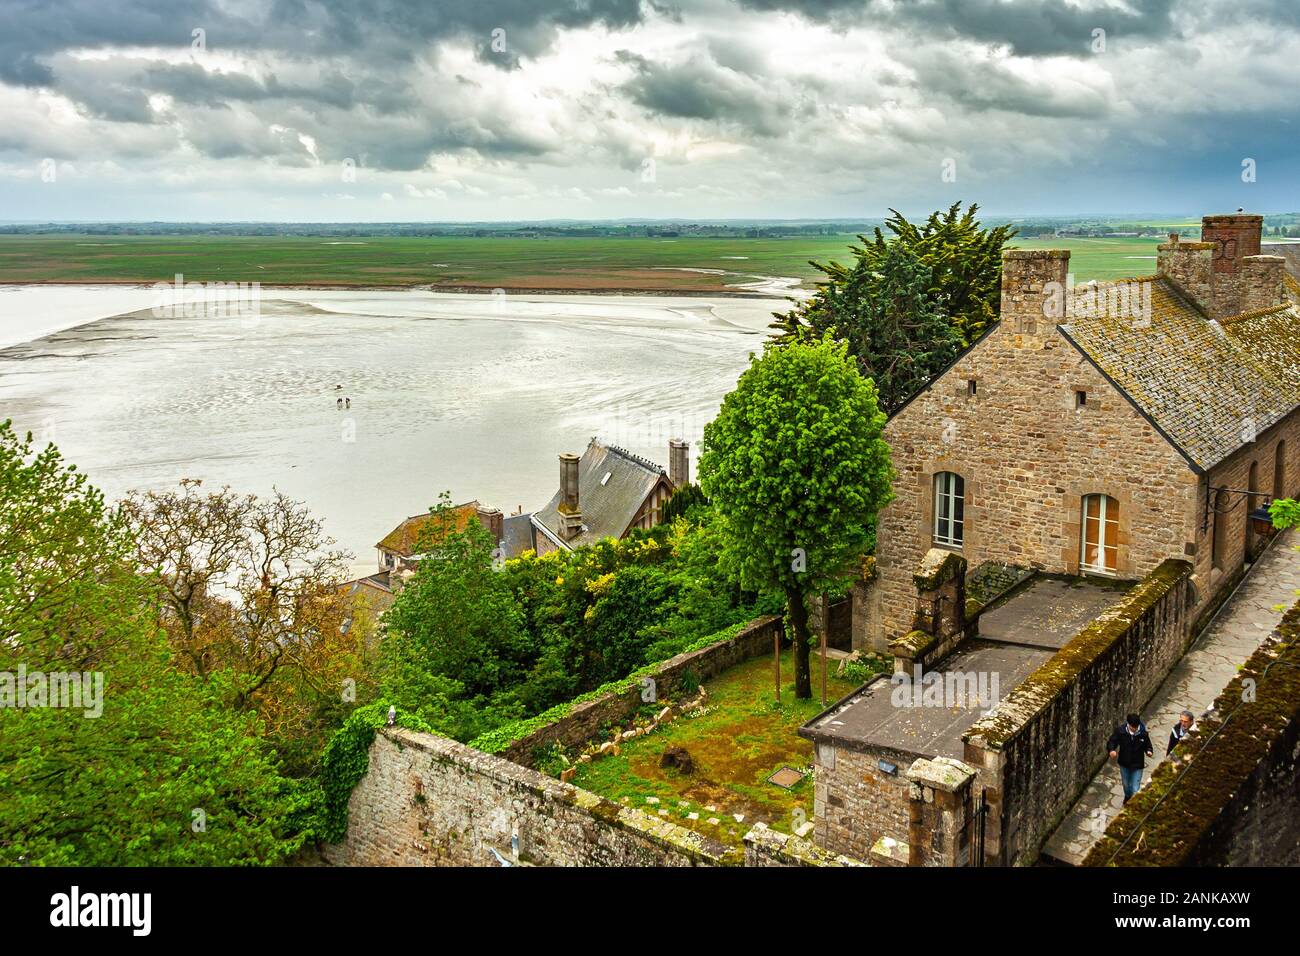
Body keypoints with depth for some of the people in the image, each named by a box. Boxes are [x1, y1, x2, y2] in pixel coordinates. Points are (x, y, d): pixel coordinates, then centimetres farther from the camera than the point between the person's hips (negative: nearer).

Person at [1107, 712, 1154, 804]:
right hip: (1124, 763, 2)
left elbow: (1147, 745, -3)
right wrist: (1112, 750, -30)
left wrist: (1149, 751, -26)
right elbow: (1112, 741, -9)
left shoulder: (1143, 733, -19)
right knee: (1126, 784, 26)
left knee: (1135, 789, -4)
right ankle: (1127, 797, 55)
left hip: (1137, 765, -2)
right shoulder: (1120, 730, -18)